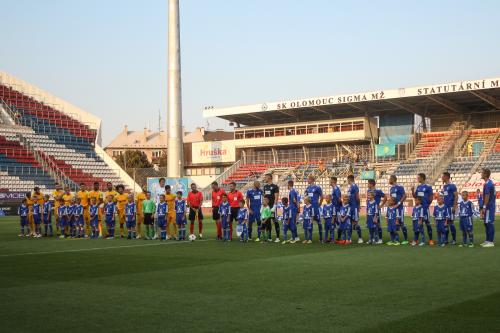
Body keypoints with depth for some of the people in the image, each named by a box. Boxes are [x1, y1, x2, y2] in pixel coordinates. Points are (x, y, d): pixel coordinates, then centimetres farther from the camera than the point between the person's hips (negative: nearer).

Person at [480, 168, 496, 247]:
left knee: (489, 223, -7)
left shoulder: (488, 184, -16)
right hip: (489, 206, 10)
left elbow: (487, 196, -19)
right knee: (487, 223, 14)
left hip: (489, 206, -10)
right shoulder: (490, 183, 15)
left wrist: (484, 207, -18)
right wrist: (483, 207, 22)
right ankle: (488, 240, 19)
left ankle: (491, 241, -5)